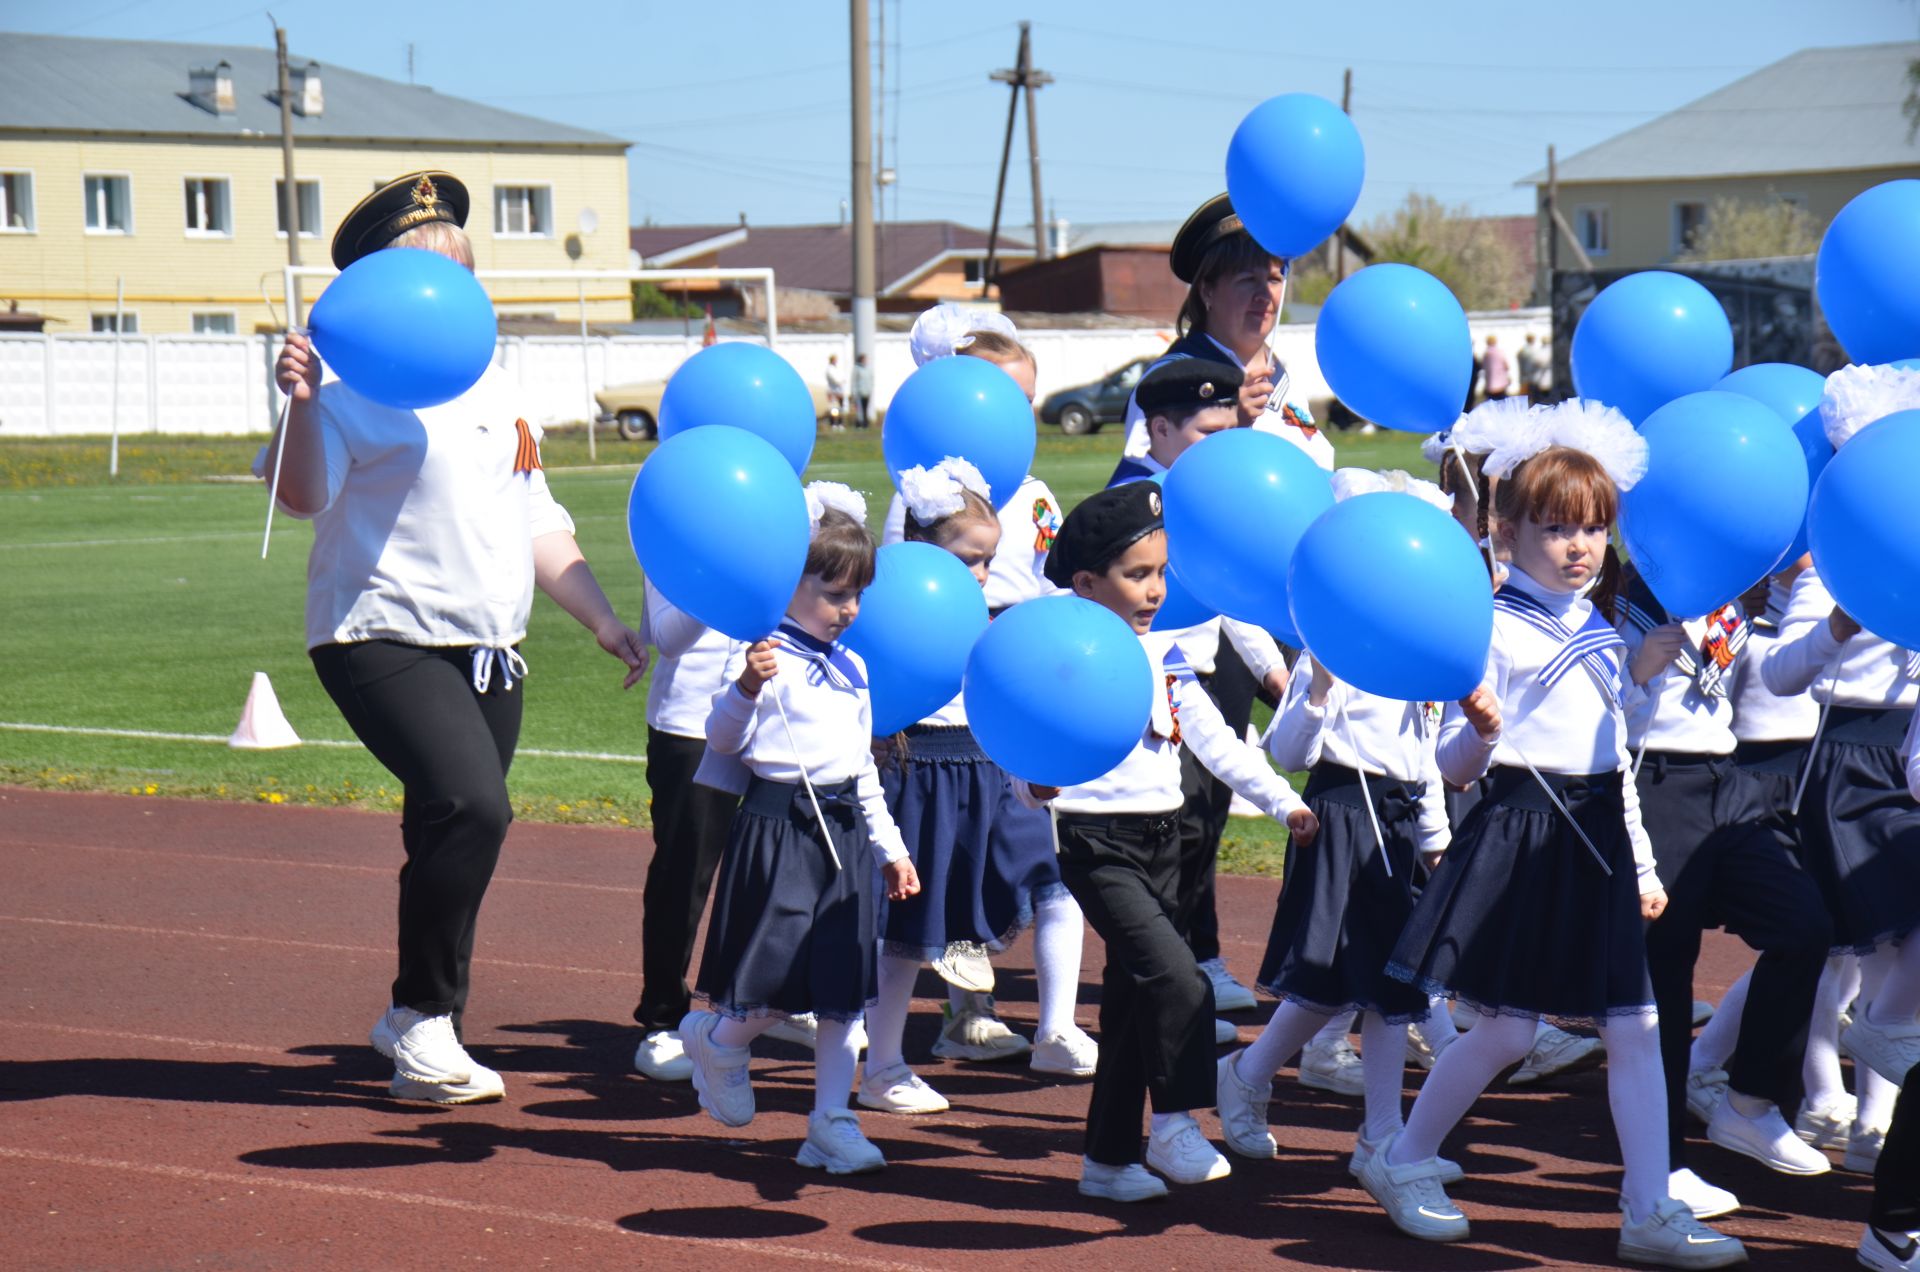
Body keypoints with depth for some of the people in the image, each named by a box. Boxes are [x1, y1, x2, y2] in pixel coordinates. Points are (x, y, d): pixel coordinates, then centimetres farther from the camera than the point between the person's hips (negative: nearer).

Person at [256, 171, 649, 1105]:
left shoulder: (492, 390, 18)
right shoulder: (361, 386, -7)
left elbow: (537, 524, 25)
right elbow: (302, 494, -19)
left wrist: (603, 621, 19)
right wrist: (300, 405, -36)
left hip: (488, 651, 8)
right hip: (387, 638, -8)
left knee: (452, 835, 10)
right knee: (471, 808, -24)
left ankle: (414, 1024, 27)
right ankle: (426, 1025, -10)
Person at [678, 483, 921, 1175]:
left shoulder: (851, 667, 15)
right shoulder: (770, 659, -9)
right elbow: (723, 741, -15)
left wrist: (891, 847, 23)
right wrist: (747, 688, -33)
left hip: (844, 831, 7)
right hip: (779, 826, -7)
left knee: (842, 987, 6)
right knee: (776, 985, -7)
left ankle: (831, 1121, 12)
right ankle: (715, 1040, 24)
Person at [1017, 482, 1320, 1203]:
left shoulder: (1165, 657, 11)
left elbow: (1217, 742, 17)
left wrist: (1282, 802, 12)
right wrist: (1036, 784, -39)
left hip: (1161, 839, 7)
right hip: (1097, 844, -7)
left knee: (1133, 997, 11)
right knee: (1177, 977, -21)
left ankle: (1110, 1158, 19)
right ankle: (1175, 1125, -10)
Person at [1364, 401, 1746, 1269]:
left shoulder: (1602, 635, 14)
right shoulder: (1491, 629, -7)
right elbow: (1454, 766, -9)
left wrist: (1643, 866, 20)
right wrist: (1478, 733, -31)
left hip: (1598, 838, 6)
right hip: (1520, 835, -6)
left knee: (1634, 1027, 1)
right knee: (1506, 1030, -3)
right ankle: (1403, 1163, 17)